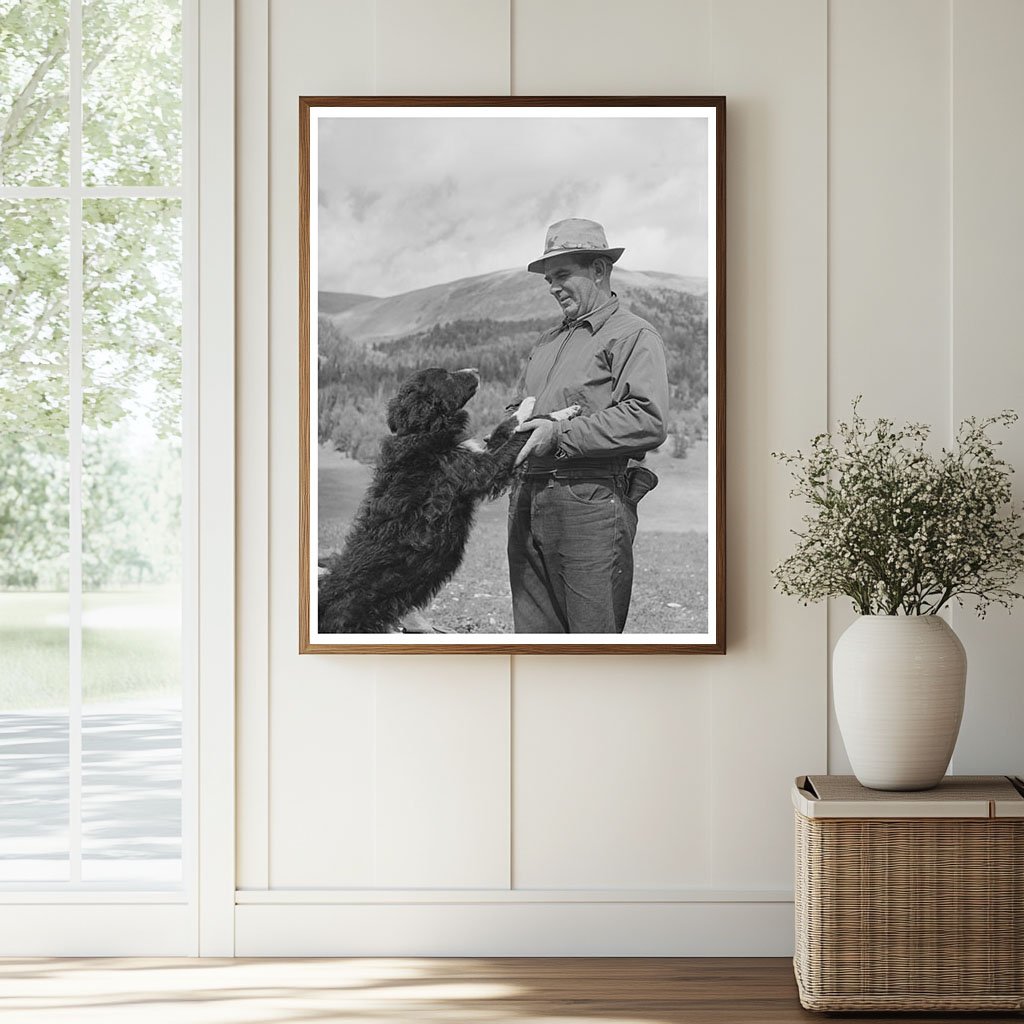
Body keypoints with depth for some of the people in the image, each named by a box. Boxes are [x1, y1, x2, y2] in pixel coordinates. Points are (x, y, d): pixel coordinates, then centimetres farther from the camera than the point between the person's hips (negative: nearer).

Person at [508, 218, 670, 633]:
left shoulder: (633, 335, -1)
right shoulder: (547, 342, 24)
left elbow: (649, 422, -15)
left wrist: (561, 436, -15)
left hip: (591, 505, -7)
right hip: (528, 502, 7)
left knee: (594, 634, -7)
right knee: (533, 633, 7)